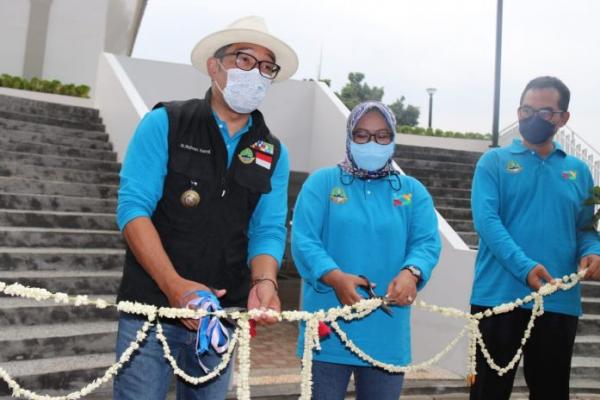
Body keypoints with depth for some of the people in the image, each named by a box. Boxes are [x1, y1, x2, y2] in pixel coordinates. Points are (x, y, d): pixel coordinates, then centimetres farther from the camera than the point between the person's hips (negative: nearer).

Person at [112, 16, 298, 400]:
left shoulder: (274, 153, 6)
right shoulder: (164, 123, -4)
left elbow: (268, 231, 2)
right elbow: (133, 207, -11)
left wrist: (264, 281, -19)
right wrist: (175, 286, -22)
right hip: (152, 307, -3)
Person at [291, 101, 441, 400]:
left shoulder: (413, 191, 12)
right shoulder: (322, 182, 3)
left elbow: (427, 242, 0)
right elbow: (303, 240, -7)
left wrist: (411, 273, -23)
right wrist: (335, 277, -25)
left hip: (387, 332, 3)